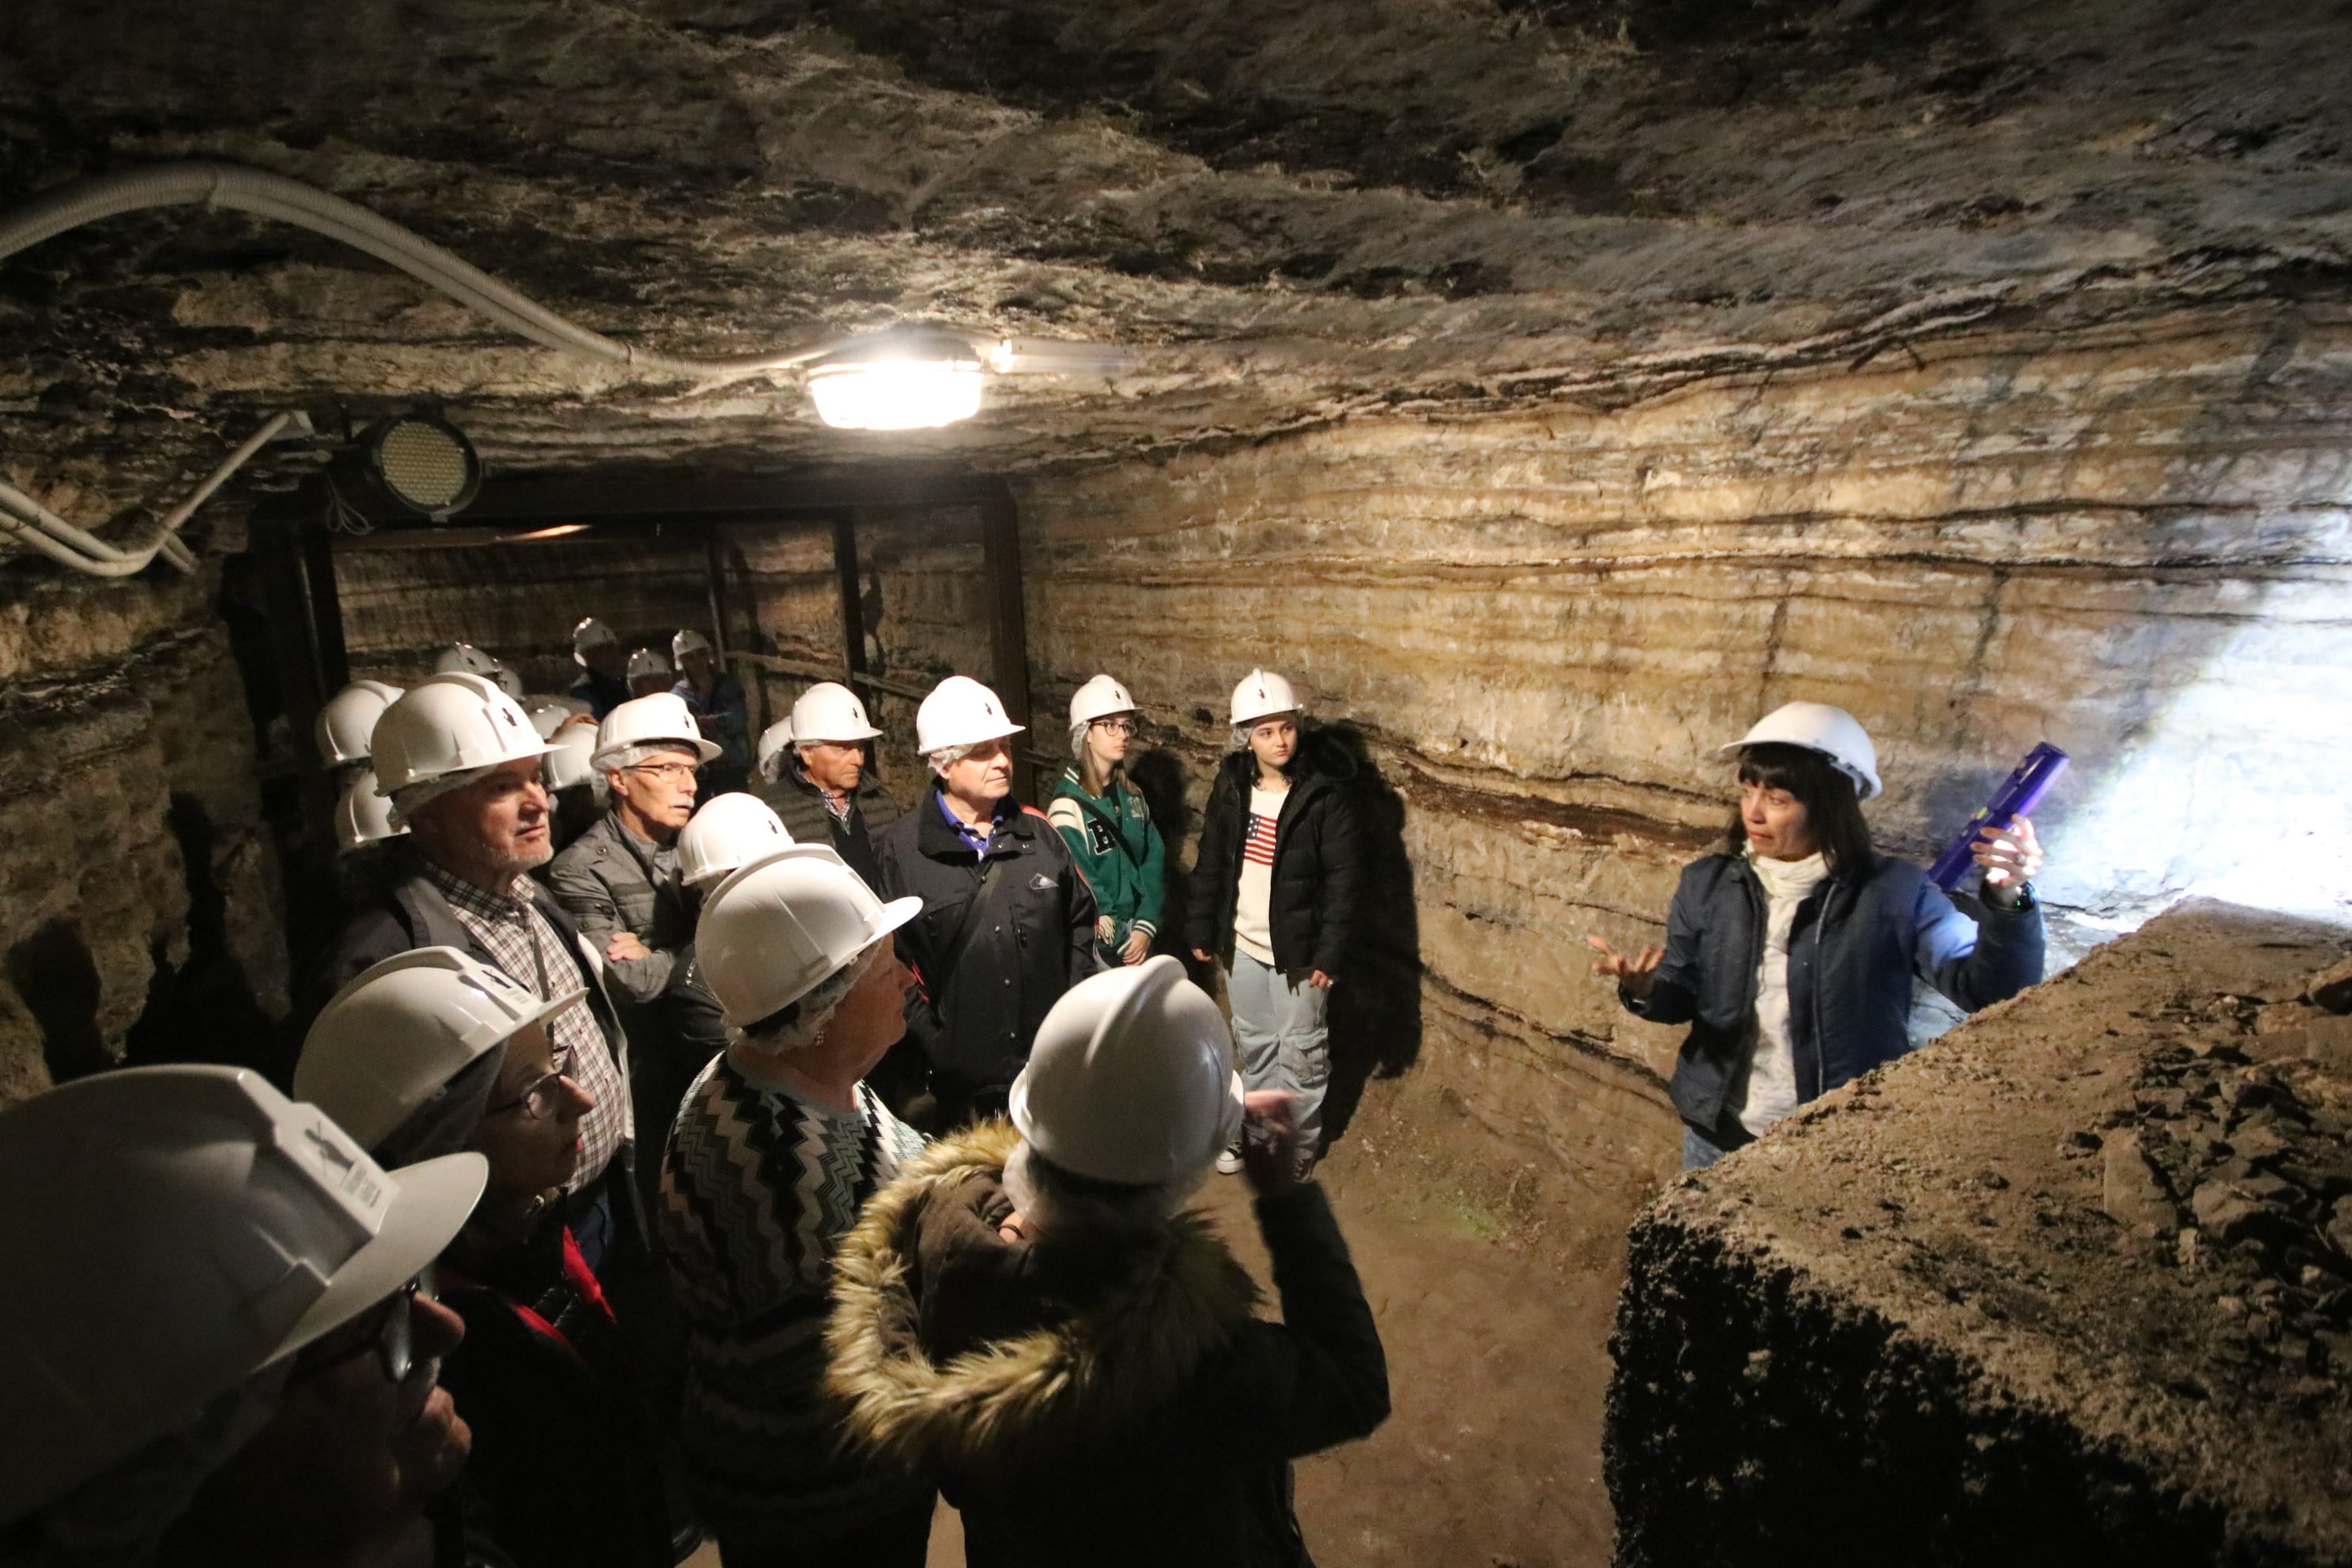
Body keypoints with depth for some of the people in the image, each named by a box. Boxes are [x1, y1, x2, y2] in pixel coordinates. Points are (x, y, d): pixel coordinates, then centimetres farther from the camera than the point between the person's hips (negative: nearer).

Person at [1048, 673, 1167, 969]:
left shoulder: (1131, 796, 5)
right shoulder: (1068, 806, -15)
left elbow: (1155, 859, 3)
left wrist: (1145, 927, -8)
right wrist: (1120, 942, -10)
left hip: (1138, 937, 6)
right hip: (1098, 948, -6)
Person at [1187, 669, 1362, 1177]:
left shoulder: (1324, 793, -17)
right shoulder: (1231, 785, -3)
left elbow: (1343, 878, -15)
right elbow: (1209, 861, 5)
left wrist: (1331, 953, -18)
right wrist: (1202, 929, 4)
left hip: (1297, 949, -4)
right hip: (1241, 944, 4)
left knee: (1300, 1052, 12)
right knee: (1253, 1043, 21)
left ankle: (1298, 1144, 31)